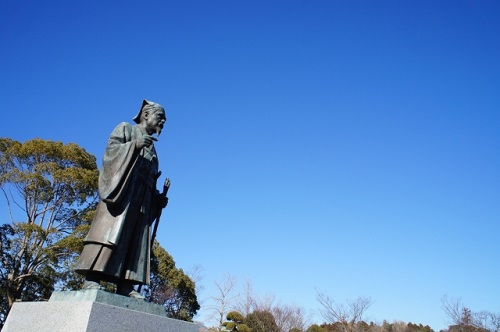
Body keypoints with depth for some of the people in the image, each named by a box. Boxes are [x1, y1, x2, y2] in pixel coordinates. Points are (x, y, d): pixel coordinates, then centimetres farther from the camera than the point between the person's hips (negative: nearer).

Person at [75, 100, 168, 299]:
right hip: (123, 189, -7)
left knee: (136, 240, -3)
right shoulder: (126, 128, 14)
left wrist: (158, 198, 8)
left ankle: (124, 286, -5)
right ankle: (91, 279, -20)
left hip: (142, 199, 7)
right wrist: (134, 145, -19)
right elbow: (111, 149, -4)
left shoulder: (152, 150, 30)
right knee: (111, 232, -18)